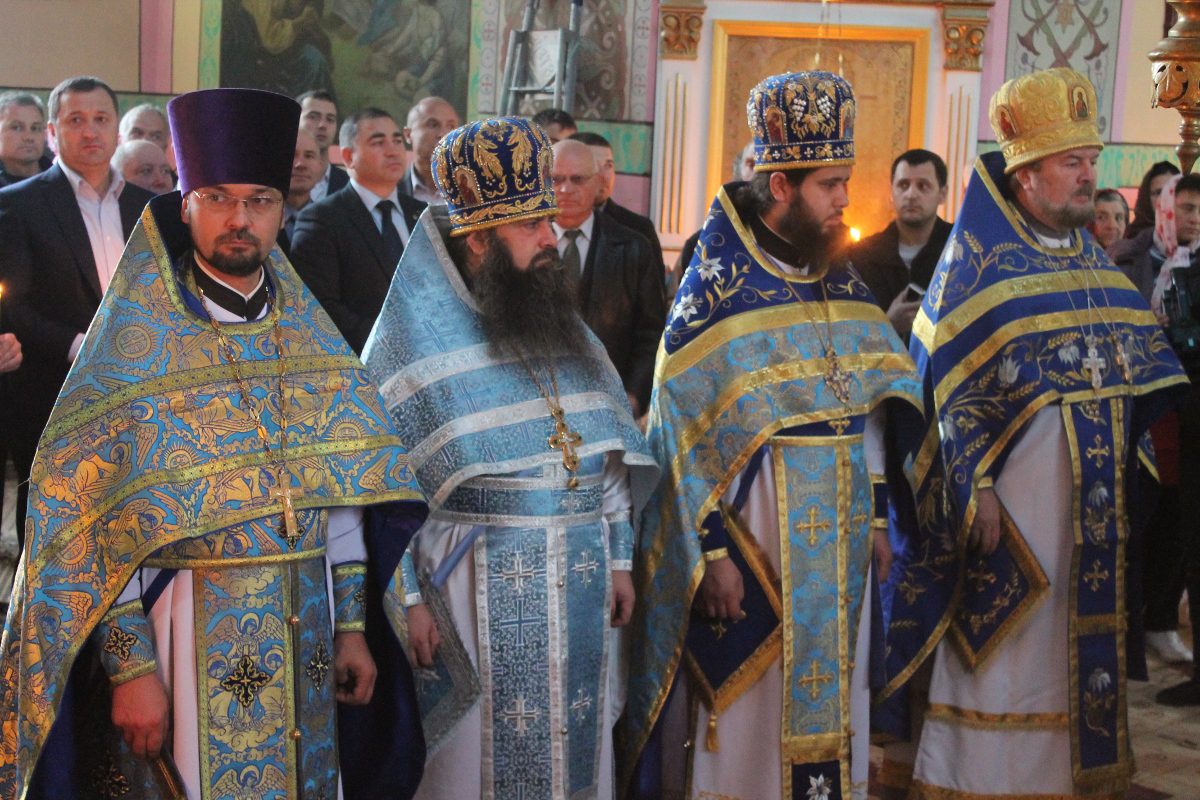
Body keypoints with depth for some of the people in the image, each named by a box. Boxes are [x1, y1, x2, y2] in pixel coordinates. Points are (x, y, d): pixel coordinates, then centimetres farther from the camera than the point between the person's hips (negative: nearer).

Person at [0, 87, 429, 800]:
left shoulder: (310, 335, 7)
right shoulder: (134, 340, -7)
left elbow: (339, 493, 9)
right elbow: (99, 524, -10)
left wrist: (350, 626, 7)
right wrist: (130, 665, -14)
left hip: (304, 631, 5)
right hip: (188, 635, -4)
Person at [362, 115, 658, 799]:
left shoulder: (568, 332, 11)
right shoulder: (417, 340, -6)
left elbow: (611, 456, 15)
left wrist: (619, 559, 12)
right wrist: (410, 598, -11)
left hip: (581, 582, 5)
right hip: (479, 584, -5)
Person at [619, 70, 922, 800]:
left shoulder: (841, 282, 8)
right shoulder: (719, 284, -11)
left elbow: (868, 410, 14)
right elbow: (683, 429, -13)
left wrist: (877, 515, 12)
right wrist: (713, 550, -15)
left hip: (839, 528, 6)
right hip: (751, 526, -6)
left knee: (830, 691, 13)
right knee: (747, 702, 2)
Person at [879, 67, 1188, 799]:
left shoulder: (1095, 261, 12)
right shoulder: (978, 263, -7)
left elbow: (1141, 364, 15)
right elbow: (950, 389, -11)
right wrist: (977, 487, -16)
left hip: (1092, 501, 6)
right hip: (1012, 488, -6)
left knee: (1076, 643, 12)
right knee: (1002, 649, 0)